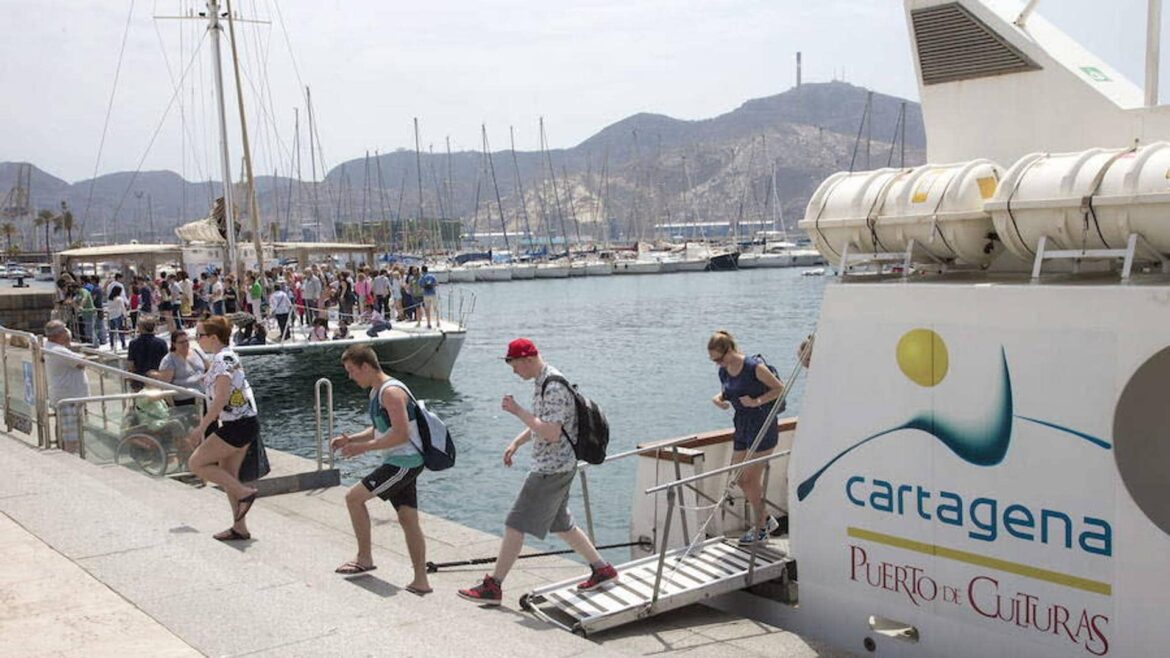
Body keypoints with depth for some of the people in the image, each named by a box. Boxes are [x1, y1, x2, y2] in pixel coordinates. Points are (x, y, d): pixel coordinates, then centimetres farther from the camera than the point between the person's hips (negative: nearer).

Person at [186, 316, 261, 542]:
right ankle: (239, 528, 17)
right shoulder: (228, 356, 15)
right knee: (227, 475, 13)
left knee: (196, 463, -2)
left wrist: (201, 428, -21)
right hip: (245, 423, 10)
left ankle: (244, 492, -3)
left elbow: (221, 398, -23)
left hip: (237, 425, -10)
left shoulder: (222, 358, -15)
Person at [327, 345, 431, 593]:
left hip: (403, 464, -10)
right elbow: (379, 429, 23)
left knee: (353, 497, -3)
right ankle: (421, 581, 11)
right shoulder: (376, 391, 14)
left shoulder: (391, 392, -18)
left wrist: (363, 447, -20)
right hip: (400, 464, 10)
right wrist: (349, 440, 9)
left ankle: (364, 558, 10)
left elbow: (401, 435, -25)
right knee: (408, 519, 9)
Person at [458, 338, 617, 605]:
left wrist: (518, 411, -23)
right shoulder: (542, 382, 12)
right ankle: (603, 570, 28)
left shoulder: (554, 388, -21)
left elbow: (551, 433, -28)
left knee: (515, 525, -5)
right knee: (561, 524, 19)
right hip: (558, 467, 10)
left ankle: (493, 587, 2)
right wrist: (516, 442, 13)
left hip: (552, 470, -10)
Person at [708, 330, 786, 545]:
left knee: (751, 479, -2)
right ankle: (766, 520, 27)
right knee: (739, 478, 8)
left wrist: (757, 401, -23)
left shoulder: (754, 367, -18)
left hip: (763, 426, -8)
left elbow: (780, 388, -10)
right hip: (742, 427, 8)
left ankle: (760, 529, 15)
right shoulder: (723, 372, 3)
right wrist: (718, 398, -5)